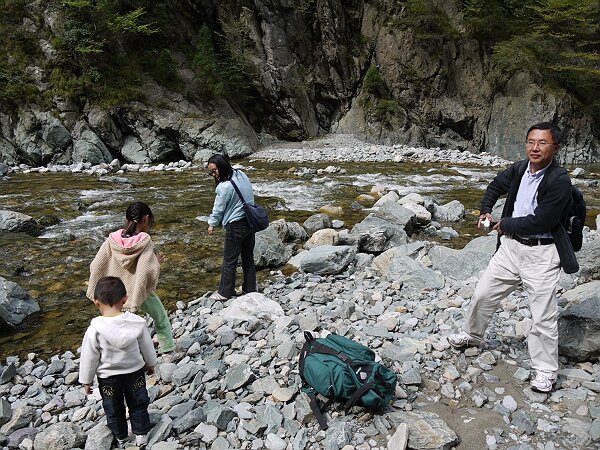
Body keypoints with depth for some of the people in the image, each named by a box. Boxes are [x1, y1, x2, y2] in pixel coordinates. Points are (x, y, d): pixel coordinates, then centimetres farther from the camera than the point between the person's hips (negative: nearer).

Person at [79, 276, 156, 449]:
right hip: (135, 372, 1)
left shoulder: (95, 329, -25)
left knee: (113, 409, 22)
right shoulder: (137, 322, -20)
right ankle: (141, 436, 35)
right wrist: (151, 364, 15)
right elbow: (147, 348, -5)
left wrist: (86, 380, 3)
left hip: (108, 377, -1)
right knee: (138, 405, 22)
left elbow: (89, 358, -14)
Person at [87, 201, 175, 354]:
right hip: (140, 292, -2)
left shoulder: (112, 240, -13)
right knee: (160, 317, 24)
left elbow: (95, 267, -9)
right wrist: (156, 262, -10)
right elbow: (148, 272, -31)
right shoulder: (145, 241, -22)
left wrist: (94, 290, 4)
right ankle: (167, 345, 39)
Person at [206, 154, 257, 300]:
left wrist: (212, 224, 8)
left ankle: (224, 292, 20)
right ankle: (250, 288, 29)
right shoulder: (241, 174, 0)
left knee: (229, 261, 7)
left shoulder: (224, 186, -22)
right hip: (250, 222, 8)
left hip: (236, 226, -8)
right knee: (248, 257, 18)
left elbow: (218, 208, -10)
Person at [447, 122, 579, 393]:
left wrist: (505, 224, -10)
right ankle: (471, 335, 39)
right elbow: (496, 186, 22)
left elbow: (539, 221, -23)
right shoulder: (519, 169, 0)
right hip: (511, 246, 6)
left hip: (541, 254, -6)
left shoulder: (559, 181, -19)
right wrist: (485, 211, 12)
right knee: (483, 294, 15)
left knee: (543, 316, 3)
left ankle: (545, 371, 20)